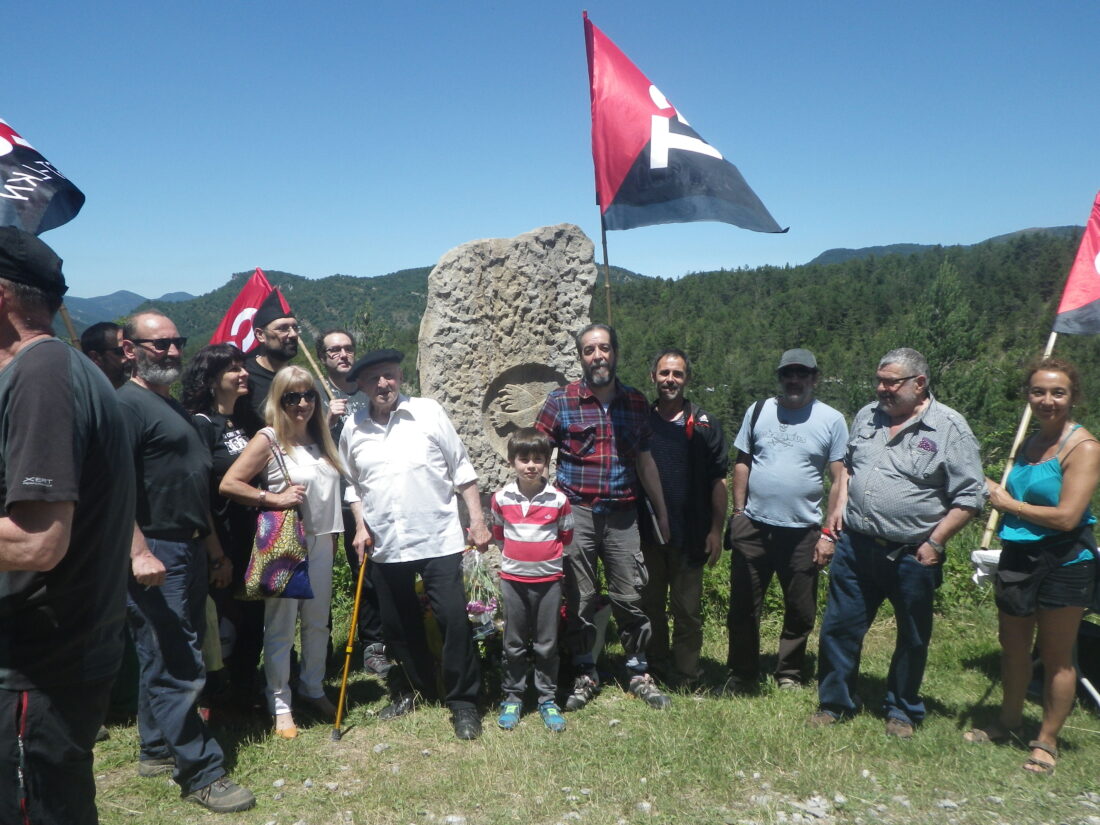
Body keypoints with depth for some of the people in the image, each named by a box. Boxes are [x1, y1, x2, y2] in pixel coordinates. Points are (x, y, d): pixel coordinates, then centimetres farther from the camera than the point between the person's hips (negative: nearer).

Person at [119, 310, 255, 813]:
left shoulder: (174, 406, 18)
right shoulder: (127, 404, -12)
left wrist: (214, 549, 22)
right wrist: (140, 553, -27)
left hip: (190, 550, 10)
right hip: (157, 554, -10)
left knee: (165, 659, 18)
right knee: (180, 667, -5)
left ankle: (157, 750, 32)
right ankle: (202, 774, 4)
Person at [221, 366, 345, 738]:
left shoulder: (320, 439, 10)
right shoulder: (269, 439, -9)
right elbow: (228, 485, -15)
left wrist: (333, 535, 14)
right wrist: (274, 499, -18)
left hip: (320, 543, 6)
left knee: (318, 623, 14)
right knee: (280, 628, 3)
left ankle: (313, 688, 31)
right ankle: (280, 704, 15)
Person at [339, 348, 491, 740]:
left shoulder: (428, 413, -4)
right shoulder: (353, 428, 4)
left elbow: (461, 469, -1)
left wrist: (477, 519, -4)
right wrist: (360, 526, 7)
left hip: (438, 539, -3)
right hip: (384, 546, 4)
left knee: (454, 619, -6)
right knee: (397, 625, 13)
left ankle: (463, 701, 10)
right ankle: (413, 687, 36)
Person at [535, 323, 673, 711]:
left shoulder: (636, 402, 8)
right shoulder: (560, 401, -2)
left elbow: (645, 460, 14)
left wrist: (662, 512, 15)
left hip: (622, 515, 2)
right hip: (576, 514, -2)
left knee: (630, 598, 7)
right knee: (580, 600, 7)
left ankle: (639, 673, 24)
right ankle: (585, 676, 23)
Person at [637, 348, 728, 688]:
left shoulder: (704, 425, 1)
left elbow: (718, 480, 1)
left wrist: (716, 529, -4)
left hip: (690, 533, -2)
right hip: (646, 530, 2)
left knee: (688, 609, 5)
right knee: (650, 604, 13)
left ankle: (687, 675, 17)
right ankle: (655, 666, 27)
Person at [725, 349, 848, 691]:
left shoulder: (832, 420, -2)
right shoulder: (758, 411, 4)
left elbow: (840, 479, -2)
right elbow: (742, 463, 8)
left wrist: (830, 532, -6)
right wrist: (738, 512, 2)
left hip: (802, 532, -1)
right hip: (753, 527, 1)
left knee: (800, 611, 11)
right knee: (743, 607, 9)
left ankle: (789, 675, 30)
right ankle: (742, 673, 25)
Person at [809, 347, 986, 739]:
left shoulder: (949, 428, -10)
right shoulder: (867, 417, 7)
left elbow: (970, 496, -9)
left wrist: (934, 542, -12)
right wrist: (837, 515, 8)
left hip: (911, 556, -4)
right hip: (855, 547, 4)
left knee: (912, 638, 13)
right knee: (839, 627, 10)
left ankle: (902, 710, 33)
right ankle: (834, 702, 28)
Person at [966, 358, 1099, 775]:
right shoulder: (1030, 443, 8)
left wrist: (1010, 504, -11)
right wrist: (997, 491, 3)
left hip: (1063, 563, -7)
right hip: (1018, 557, 7)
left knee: (1056, 657, 7)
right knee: (1013, 649, 17)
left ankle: (1046, 741, 22)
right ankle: (1009, 723, 36)